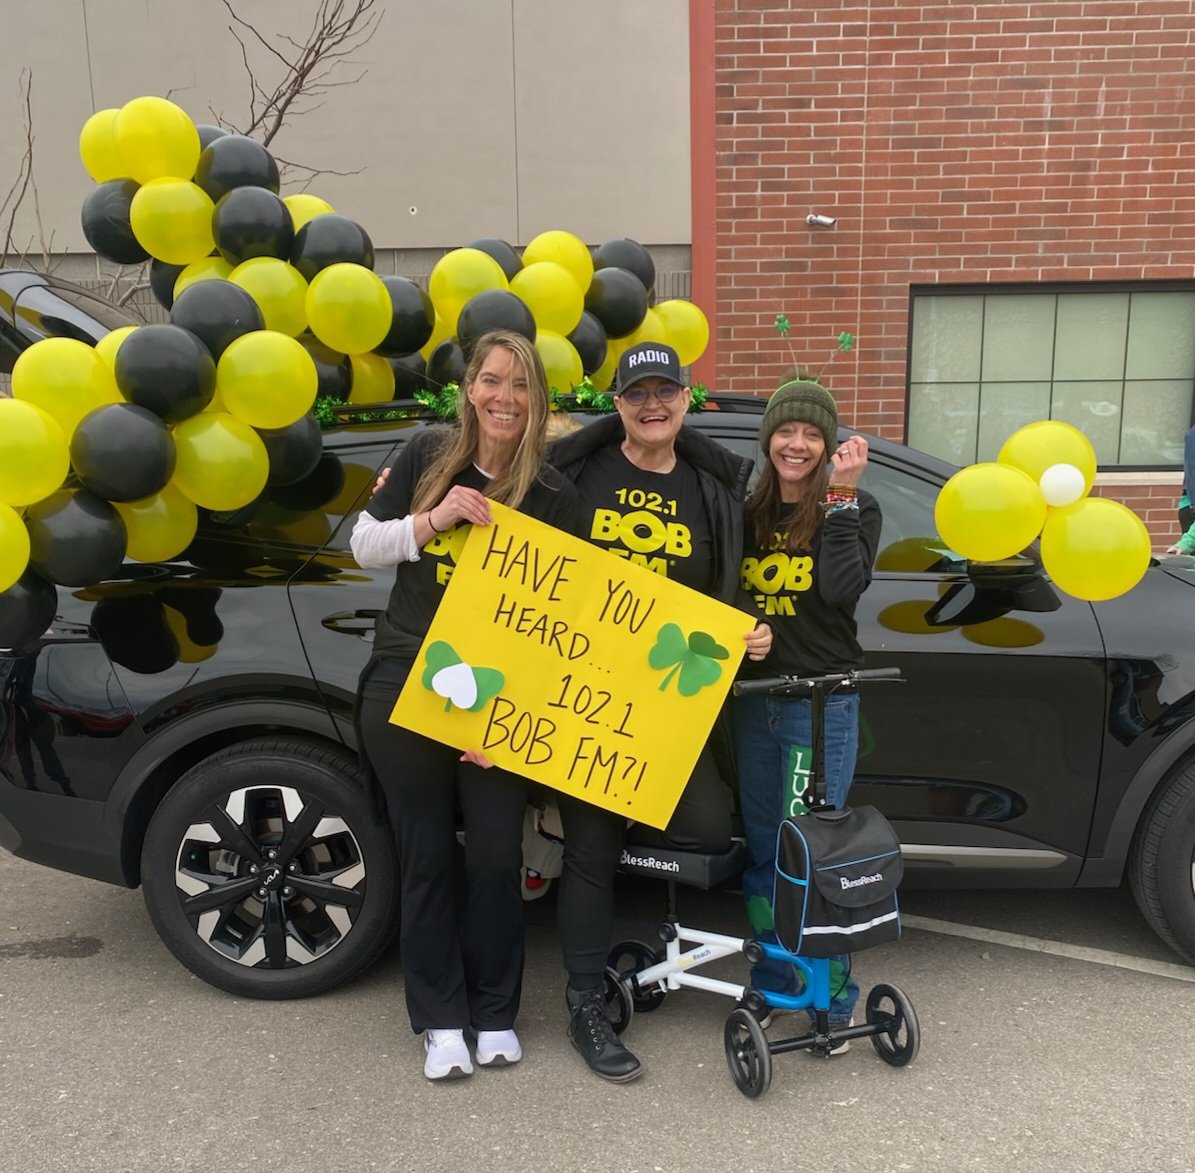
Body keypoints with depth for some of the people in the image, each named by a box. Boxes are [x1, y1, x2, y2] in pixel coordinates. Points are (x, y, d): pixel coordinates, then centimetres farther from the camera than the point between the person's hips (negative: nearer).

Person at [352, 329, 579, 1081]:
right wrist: (434, 519, -14)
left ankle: (495, 1013, 28)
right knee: (427, 858, 10)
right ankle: (440, 1020, 25)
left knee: (496, 858, 6)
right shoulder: (428, 457, 0)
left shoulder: (553, 496, -4)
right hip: (404, 688, 1)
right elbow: (364, 546, 5)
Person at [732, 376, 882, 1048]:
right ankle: (772, 986, 29)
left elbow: (842, 589, -19)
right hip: (753, 701, 5)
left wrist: (841, 497, -17)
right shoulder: (749, 513, 10)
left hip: (823, 702, -5)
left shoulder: (855, 509, -2)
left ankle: (834, 998, 14)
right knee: (762, 852, 13)